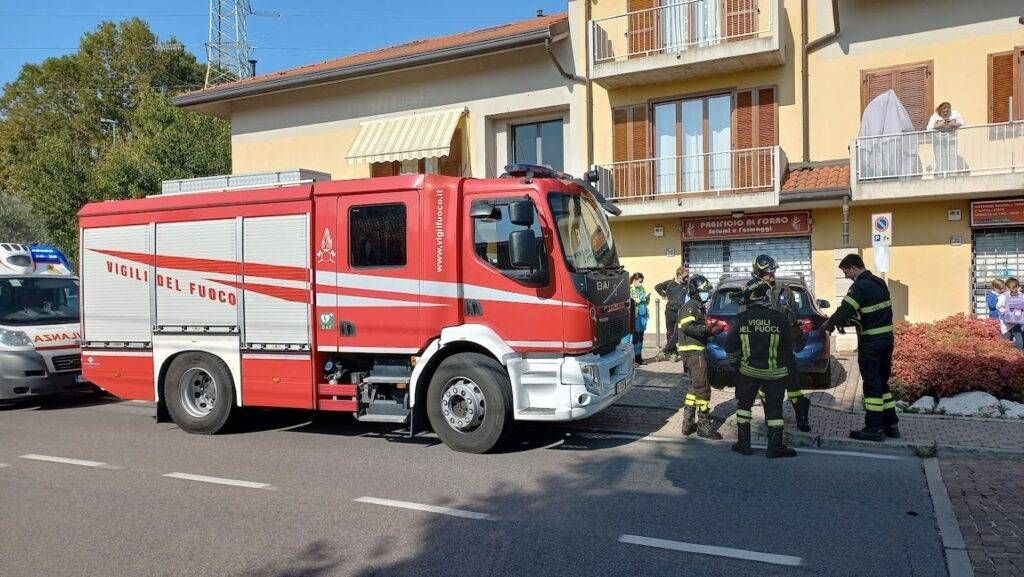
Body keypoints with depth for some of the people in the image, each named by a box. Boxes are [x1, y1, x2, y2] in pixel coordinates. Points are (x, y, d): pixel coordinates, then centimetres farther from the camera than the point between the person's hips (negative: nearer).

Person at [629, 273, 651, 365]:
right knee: (635, 336, -5)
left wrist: (647, 297, -2)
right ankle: (633, 358, 0)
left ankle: (639, 356, 17)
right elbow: (631, 303, -14)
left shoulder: (642, 289, 15)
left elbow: (647, 302, 19)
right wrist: (643, 298, -18)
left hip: (643, 315, 7)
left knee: (641, 336, 9)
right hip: (635, 316, -7)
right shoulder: (630, 289, -6)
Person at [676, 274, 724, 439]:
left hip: (696, 351, 11)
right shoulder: (690, 307, -11)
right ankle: (704, 426, -3)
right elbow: (688, 327, -26)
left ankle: (688, 423, 22)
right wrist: (709, 330, -23)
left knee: (695, 387, 16)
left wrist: (712, 330, 11)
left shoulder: (699, 307, 21)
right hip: (693, 352, -11)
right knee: (702, 388, -8)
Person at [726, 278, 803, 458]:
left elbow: (730, 347, -1)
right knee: (774, 408, 8)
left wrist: (734, 363, 17)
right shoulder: (779, 318, -9)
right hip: (774, 372, -1)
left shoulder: (741, 318, -7)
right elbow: (790, 346, 2)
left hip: (748, 370, 1)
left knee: (744, 405, 14)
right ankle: (775, 446, 11)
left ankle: (743, 443, 15)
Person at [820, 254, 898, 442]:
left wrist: (828, 324, -8)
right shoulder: (880, 283, 11)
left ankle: (874, 429, 3)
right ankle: (891, 424, 22)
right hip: (887, 338, 9)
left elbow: (844, 311, -24)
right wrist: (853, 321, 14)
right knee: (882, 382, 17)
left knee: (872, 384, -2)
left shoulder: (860, 286, -17)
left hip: (871, 342, -9)